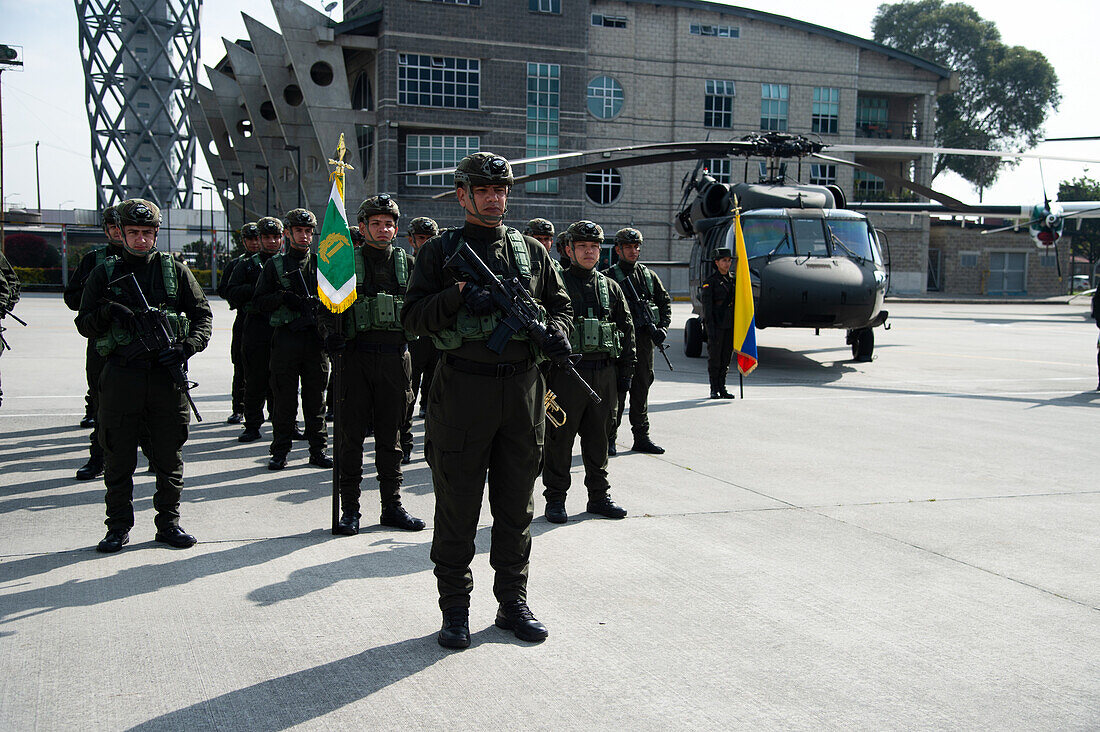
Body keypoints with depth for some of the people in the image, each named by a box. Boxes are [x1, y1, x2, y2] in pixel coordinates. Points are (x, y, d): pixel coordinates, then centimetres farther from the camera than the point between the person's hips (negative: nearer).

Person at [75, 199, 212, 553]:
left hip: (167, 374, 0)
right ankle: (118, 527, 17)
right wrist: (108, 312, -15)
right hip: (121, 375, 0)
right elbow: (84, 324, 7)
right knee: (118, 457, 5)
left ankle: (168, 523, 18)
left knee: (169, 456, 6)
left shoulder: (176, 270, 8)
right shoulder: (105, 273, 8)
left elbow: (203, 315, 8)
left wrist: (187, 347, -9)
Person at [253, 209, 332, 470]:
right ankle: (280, 452, 10)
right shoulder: (275, 265, 8)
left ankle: (318, 450, 12)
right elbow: (259, 302, 5)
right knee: (284, 399, 1)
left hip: (316, 337, 1)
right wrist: (282, 297, -12)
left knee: (316, 398, 5)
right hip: (285, 337, -1)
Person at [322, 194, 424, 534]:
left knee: (390, 435, 9)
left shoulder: (407, 263, 10)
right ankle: (350, 508, 9)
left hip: (395, 357, 2)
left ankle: (392, 505, 18)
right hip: (356, 356, -2)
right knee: (351, 434, 1)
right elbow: (328, 305, 5)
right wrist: (332, 335, -12)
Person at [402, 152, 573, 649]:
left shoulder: (531, 251, 13)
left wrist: (556, 330, -4)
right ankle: (455, 609, 17)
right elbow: (413, 317, -2)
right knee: (457, 507, 4)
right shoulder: (440, 252, 3)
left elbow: (559, 302, 18)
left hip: (522, 388, 3)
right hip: (462, 389, -3)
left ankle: (513, 603, 24)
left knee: (516, 506, 11)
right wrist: (458, 296, -18)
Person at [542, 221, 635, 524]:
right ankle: (555, 499, 10)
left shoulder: (610, 287, 13)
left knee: (598, 437, 11)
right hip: (566, 372, -4)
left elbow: (627, 329, 17)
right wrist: (543, 372, -9)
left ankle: (599, 496, 21)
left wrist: (626, 371, 11)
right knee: (559, 438, 1)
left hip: (604, 373, 4)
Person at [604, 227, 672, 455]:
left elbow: (665, 300, 18)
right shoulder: (608, 277, -1)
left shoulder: (649, 275, 14)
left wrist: (663, 326, 5)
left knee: (642, 388, 10)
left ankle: (642, 437, 16)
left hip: (645, 340, 5)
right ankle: (609, 438, 5)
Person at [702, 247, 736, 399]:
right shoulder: (710, 282, -4)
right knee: (714, 357, -1)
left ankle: (722, 388, 15)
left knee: (726, 358, 7)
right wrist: (710, 328, -18)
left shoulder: (732, 281, 14)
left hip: (730, 326, 5)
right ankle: (714, 390, 6)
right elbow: (707, 306, -10)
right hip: (716, 325, -5)